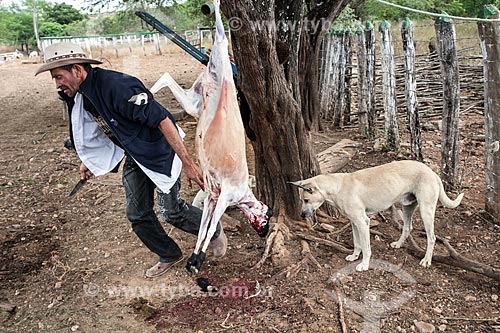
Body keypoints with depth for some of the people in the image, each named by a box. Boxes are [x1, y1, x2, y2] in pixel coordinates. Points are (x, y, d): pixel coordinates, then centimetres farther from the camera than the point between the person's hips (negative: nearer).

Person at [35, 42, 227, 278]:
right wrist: (89, 160, 21)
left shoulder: (117, 86, -30)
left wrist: (187, 163, -32)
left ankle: (214, 231, 23)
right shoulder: (80, 95, -2)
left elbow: (162, 119, -32)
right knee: (137, 214, 9)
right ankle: (169, 256, 31)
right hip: (134, 157, 9)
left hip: (159, 150, -8)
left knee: (170, 209, -6)